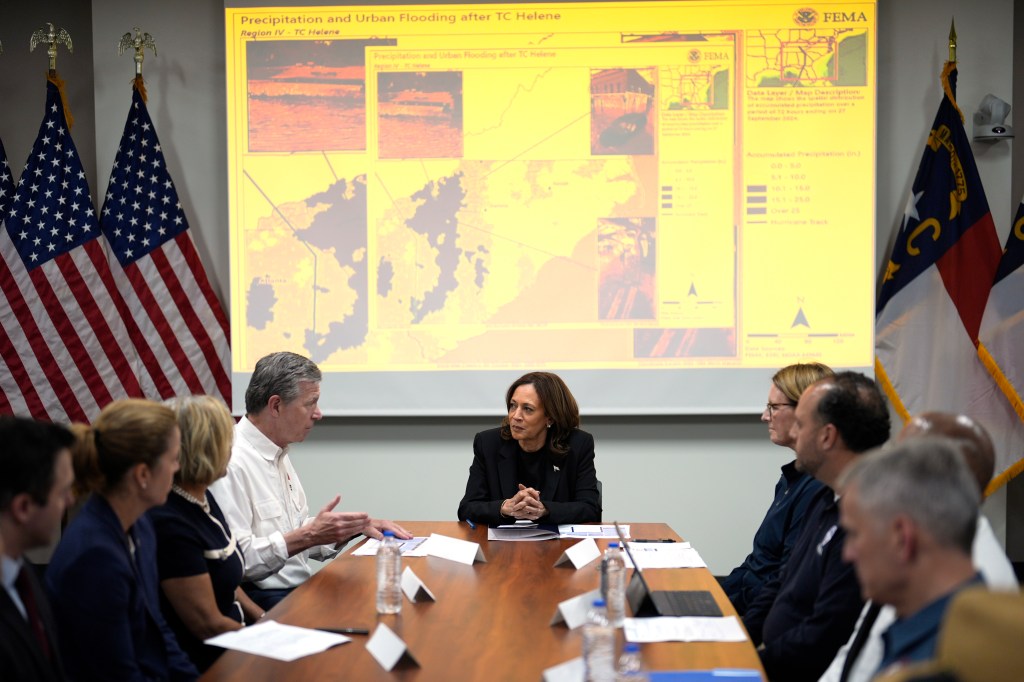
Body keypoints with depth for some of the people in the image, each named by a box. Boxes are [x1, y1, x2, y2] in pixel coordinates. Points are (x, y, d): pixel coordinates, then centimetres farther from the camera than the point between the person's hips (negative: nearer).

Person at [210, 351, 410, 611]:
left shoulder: (278, 454, 15)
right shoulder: (232, 463, -16)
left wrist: (359, 526, 10)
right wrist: (308, 535, -22)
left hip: (299, 589, 9)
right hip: (261, 602, -9)